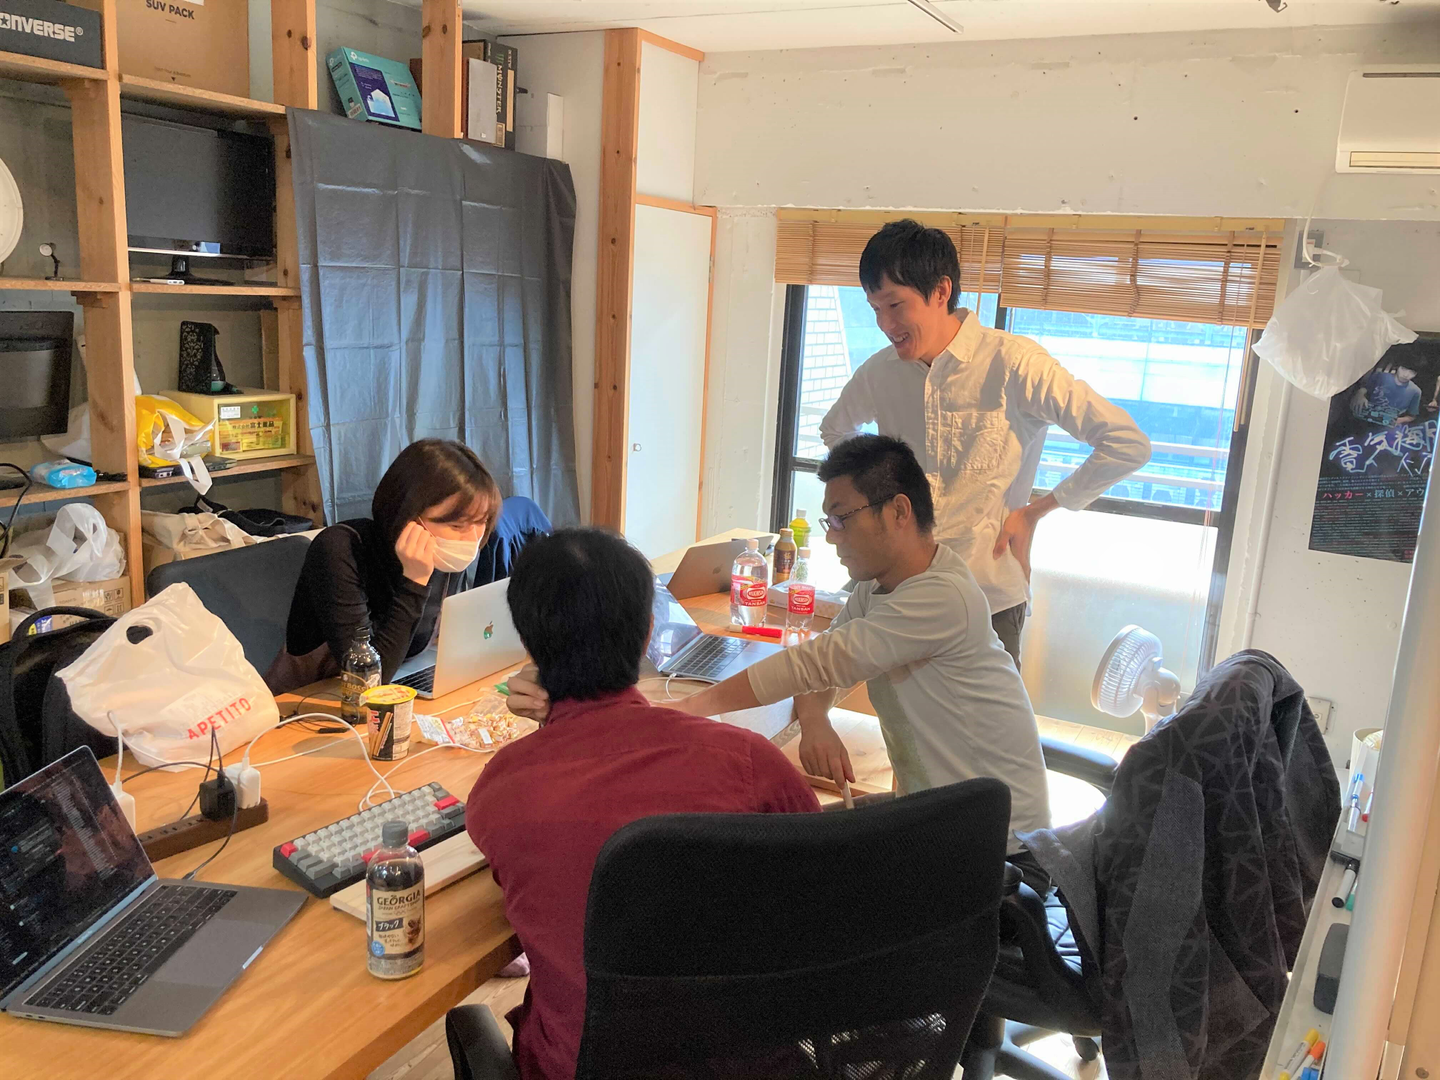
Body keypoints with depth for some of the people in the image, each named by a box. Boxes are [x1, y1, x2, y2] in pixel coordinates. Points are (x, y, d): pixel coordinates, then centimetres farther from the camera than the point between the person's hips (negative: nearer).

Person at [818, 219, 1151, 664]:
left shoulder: (1013, 362, -12)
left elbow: (1128, 444, -12)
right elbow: (835, 429, 27)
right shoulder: (879, 372, 4)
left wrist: (1036, 510, -6)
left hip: (990, 599, -4)